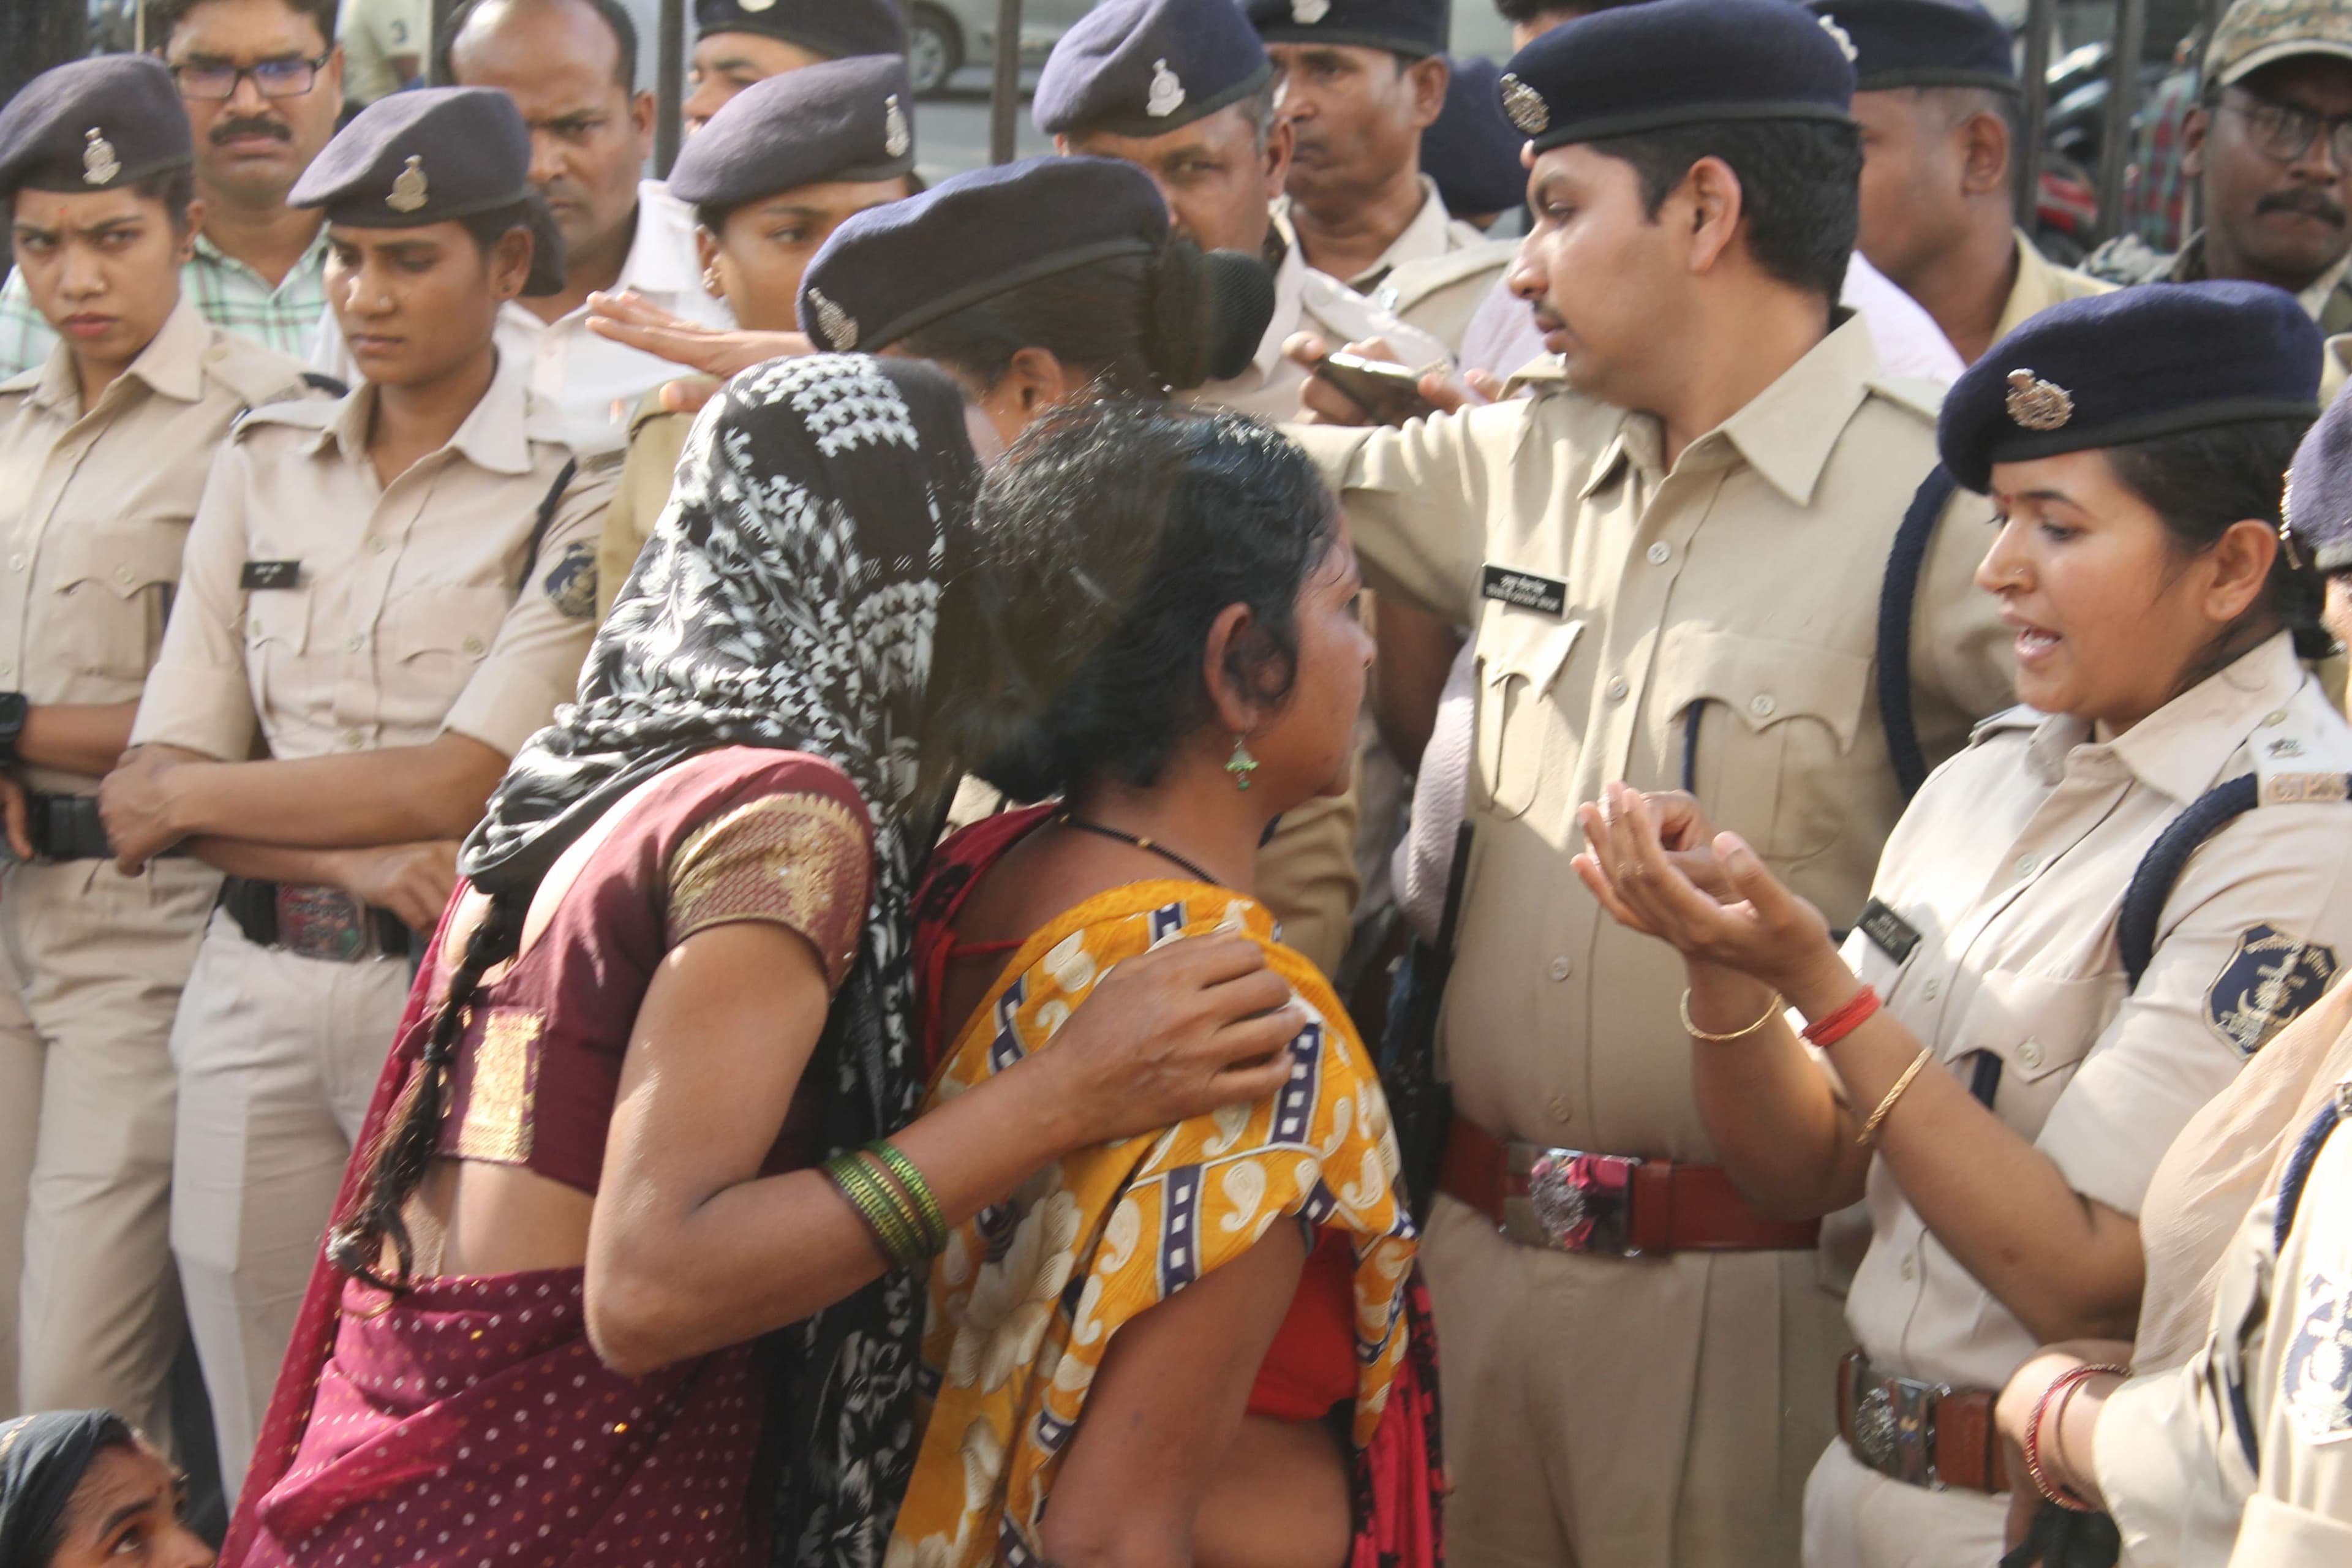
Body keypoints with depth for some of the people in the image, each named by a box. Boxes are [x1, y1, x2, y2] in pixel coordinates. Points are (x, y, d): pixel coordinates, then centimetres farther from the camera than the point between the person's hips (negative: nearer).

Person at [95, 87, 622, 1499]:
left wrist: (191, 797, -3)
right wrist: (348, 853, -13)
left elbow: (465, 782, -14)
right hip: (258, 993, 5)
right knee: (264, 1475, 9)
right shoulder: (265, 465, 9)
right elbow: (159, 772, 4)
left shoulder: (579, 491, -6)